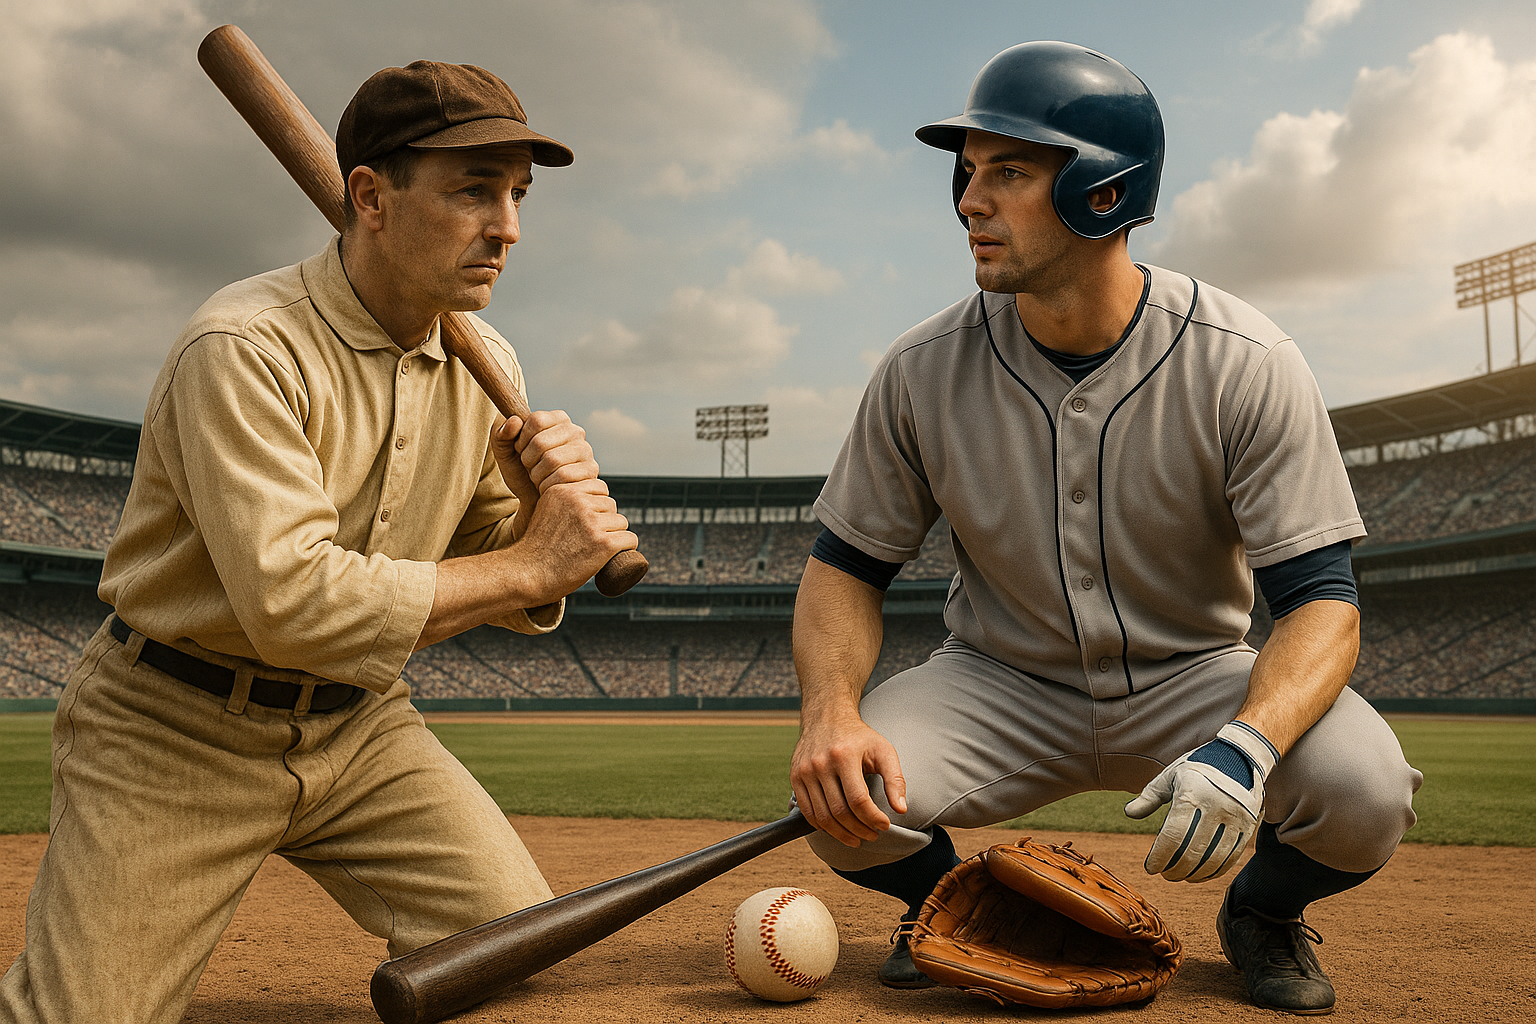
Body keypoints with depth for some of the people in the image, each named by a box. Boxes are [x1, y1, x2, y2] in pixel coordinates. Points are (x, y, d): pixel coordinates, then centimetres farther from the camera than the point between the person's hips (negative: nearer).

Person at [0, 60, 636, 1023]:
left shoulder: (488, 366, -1)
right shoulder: (246, 347, -22)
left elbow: (516, 598, 3)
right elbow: (293, 601, -33)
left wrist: (546, 503, -19)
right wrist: (529, 561, -27)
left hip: (361, 726, 5)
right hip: (178, 731, -5)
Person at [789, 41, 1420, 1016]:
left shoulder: (1247, 365, -18)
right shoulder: (924, 370, -12)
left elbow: (1321, 598, -19)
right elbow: (847, 564, -4)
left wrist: (1244, 747, -41)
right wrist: (830, 708, -26)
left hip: (1195, 676, 0)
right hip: (1000, 684, 1)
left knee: (1365, 788, -29)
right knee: (843, 796, -27)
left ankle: (1264, 911, 9)